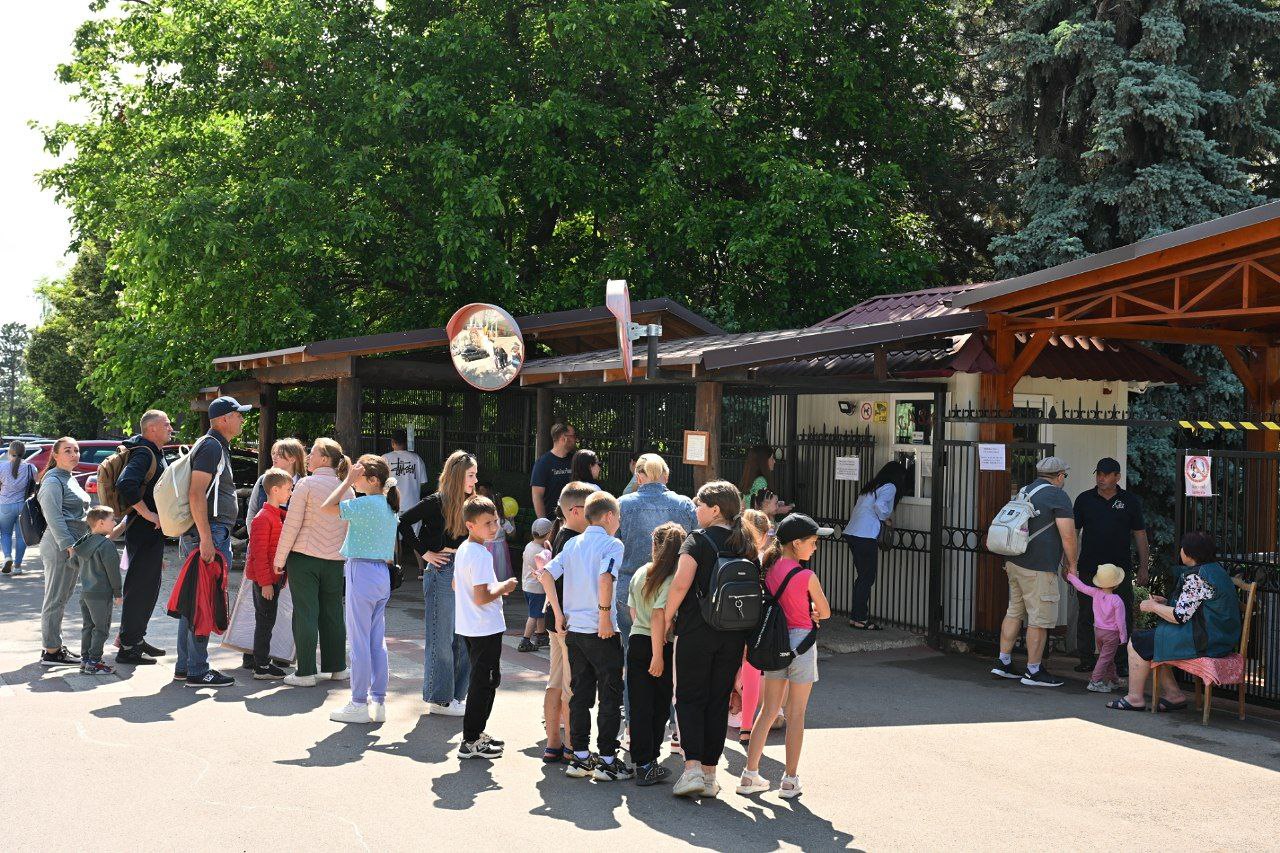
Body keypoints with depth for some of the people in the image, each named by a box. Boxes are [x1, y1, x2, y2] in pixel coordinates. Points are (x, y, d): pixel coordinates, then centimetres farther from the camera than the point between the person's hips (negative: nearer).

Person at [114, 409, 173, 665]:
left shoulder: (155, 454, 17)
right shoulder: (144, 454, -16)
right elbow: (125, 484, -32)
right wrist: (147, 514, -26)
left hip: (153, 531, 10)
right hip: (143, 531, -10)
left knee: (149, 587, 17)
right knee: (140, 588, -6)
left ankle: (137, 639, 27)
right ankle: (127, 647, -1)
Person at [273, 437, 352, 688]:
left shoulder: (307, 484, -8)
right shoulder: (347, 489, 6)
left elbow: (292, 524, -9)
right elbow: (349, 528, 10)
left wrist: (279, 560, -3)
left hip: (304, 556, -4)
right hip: (335, 561, 4)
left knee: (305, 613, 0)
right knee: (333, 613, 13)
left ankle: (306, 672, 2)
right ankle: (337, 667, 21)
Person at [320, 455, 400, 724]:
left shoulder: (366, 504, -15)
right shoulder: (389, 506, 11)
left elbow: (326, 508, -14)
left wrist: (348, 480, -9)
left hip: (362, 572, -8)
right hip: (382, 574, 9)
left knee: (359, 641, -2)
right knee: (377, 641, 11)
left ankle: (359, 704, 3)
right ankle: (378, 702, 14)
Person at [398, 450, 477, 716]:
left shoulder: (468, 504, 10)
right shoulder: (437, 502, -10)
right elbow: (403, 521, -15)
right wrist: (425, 553, -11)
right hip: (442, 573, -7)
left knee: (463, 638, 10)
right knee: (442, 638, 1)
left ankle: (455, 695, 21)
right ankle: (439, 699, 11)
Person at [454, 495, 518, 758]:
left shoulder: (463, 549, 9)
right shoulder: (480, 554, -22)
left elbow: (456, 585, 20)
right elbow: (482, 597, -27)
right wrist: (503, 586, -11)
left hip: (470, 627, 10)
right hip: (486, 628, -10)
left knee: (482, 680, 20)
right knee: (484, 682, -2)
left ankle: (476, 733, 30)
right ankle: (471, 742, 3)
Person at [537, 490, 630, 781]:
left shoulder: (572, 544, 11)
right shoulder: (612, 544, -8)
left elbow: (546, 574, 4)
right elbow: (605, 577, -24)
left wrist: (559, 613, 7)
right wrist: (605, 615, -18)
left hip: (574, 630, 6)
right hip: (602, 633, -6)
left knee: (580, 694, 12)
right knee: (610, 697, 3)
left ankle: (580, 757, 16)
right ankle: (607, 760, 4)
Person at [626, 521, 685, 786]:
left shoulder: (640, 573, 7)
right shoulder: (673, 578, -12)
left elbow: (633, 611, 12)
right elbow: (659, 616, -18)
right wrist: (658, 655, -17)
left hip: (636, 642, 5)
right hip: (662, 646, -5)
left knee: (640, 706, 6)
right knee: (659, 707, 7)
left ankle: (642, 763, 7)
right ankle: (648, 766, 10)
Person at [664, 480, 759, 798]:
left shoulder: (698, 540, -8)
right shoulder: (747, 546, 8)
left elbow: (681, 584, -19)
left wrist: (666, 619, -7)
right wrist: (745, 638, 13)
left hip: (696, 632, -4)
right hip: (734, 637, 5)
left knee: (690, 698, 5)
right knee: (719, 703, 11)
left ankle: (692, 768, -9)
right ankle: (710, 774, 14)